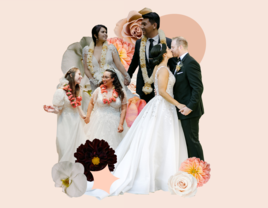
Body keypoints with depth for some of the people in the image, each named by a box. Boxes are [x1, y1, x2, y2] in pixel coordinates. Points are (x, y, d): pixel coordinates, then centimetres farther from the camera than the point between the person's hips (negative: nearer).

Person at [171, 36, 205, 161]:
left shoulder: (190, 63, -17)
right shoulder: (180, 63, 14)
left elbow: (198, 88, -22)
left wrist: (190, 107, -25)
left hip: (190, 111, -10)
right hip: (183, 110, 10)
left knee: (192, 140, -3)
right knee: (187, 140, 16)